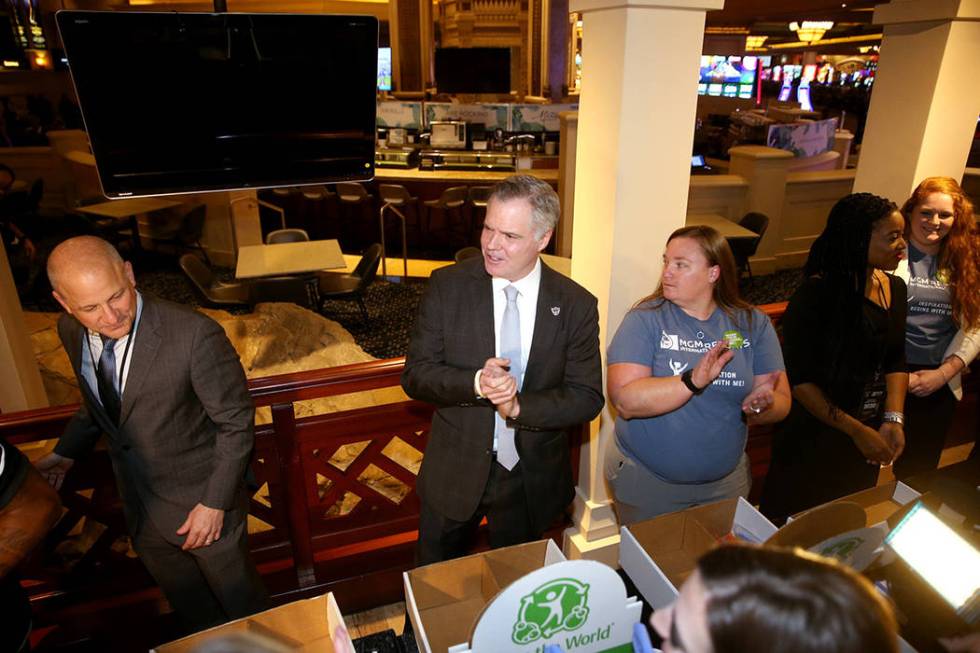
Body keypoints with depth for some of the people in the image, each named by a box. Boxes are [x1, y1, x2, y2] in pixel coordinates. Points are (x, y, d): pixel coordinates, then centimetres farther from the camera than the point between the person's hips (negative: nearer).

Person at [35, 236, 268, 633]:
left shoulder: (194, 335, -31)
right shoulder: (71, 332, -9)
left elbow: (236, 422, -20)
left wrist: (215, 502, -19)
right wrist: (66, 453, 2)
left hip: (200, 501, -5)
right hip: (140, 511, 6)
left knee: (241, 604, 19)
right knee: (192, 612, 28)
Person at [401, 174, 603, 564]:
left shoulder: (576, 305, -11)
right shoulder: (448, 285, -12)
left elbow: (587, 397, -10)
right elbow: (415, 375, -12)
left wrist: (519, 407, -26)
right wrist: (475, 384, -30)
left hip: (532, 480, 1)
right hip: (454, 472, 0)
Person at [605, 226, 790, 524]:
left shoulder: (754, 324, -4)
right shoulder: (646, 319, -14)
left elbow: (782, 402, -5)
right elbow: (625, 400, -25)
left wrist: (762, 404, -27)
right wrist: (693, 382, -36)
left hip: (724, 483, 3)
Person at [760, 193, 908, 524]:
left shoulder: (895, 288, 0)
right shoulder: (817, 295, -21)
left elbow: (896, 361, 8)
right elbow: (798, 378, -20)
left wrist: (893, 419, -5)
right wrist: (856, 430, -17)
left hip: (868, 435, 7)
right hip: (814, 437, -6)